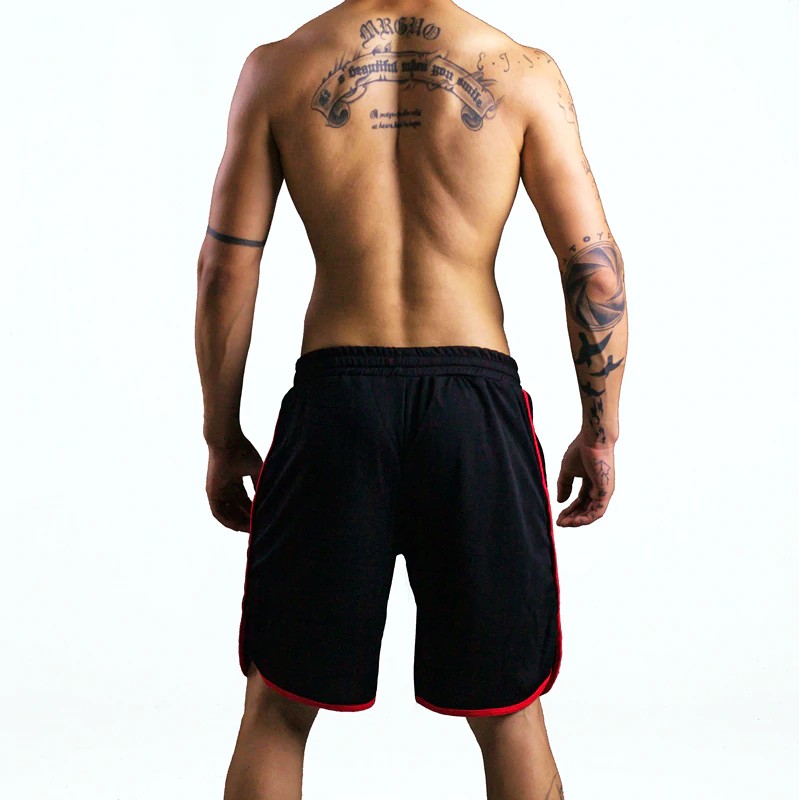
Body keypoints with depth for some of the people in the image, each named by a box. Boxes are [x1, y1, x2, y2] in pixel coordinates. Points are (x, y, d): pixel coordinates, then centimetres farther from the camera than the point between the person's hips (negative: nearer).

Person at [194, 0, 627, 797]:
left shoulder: (276, 69, 3)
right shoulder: (524, 72, 2)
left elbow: (225, 269, 2)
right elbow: (595, 266, -1)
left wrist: (222, 437, 11)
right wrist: (600, 432, 8)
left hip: (334, 401, 1)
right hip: (474, 402, 0)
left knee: (278, 709, 17)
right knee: (508, 715, 16)